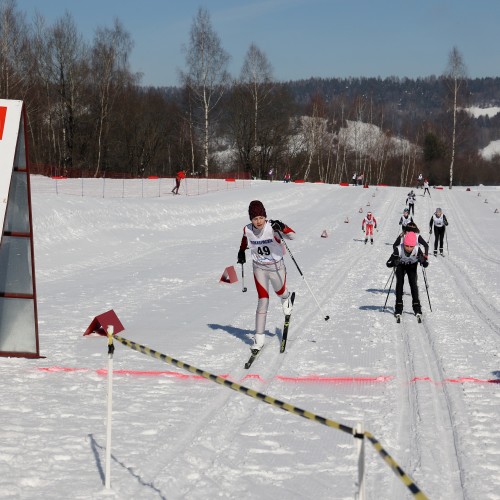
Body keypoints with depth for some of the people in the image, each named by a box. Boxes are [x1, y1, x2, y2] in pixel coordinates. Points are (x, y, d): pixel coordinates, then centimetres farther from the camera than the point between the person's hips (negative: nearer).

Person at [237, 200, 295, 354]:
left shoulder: (272, 227, -23)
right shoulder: (248, 230, -12)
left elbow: (292, 235, -34)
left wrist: (282, 228, -51)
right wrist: (241, 251, 18)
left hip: (277, 267, -1)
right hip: (259, 268, 1)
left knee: (280, 292, 23)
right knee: (263, 301, -8)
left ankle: (286, 298, 65)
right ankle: (259, 338, -4)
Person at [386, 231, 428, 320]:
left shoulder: (417, 250, -34)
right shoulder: (399, 249, -36)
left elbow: (426, 264, -28)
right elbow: (388, 263, -32)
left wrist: (422, 261, -51)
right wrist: (394, 262, -54)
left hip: (412, 266, 0)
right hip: (400, 266, 0)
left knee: (413, 283, -12)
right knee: (399, 283, -13)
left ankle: (417, 308, -2)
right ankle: (398, 308, -7)